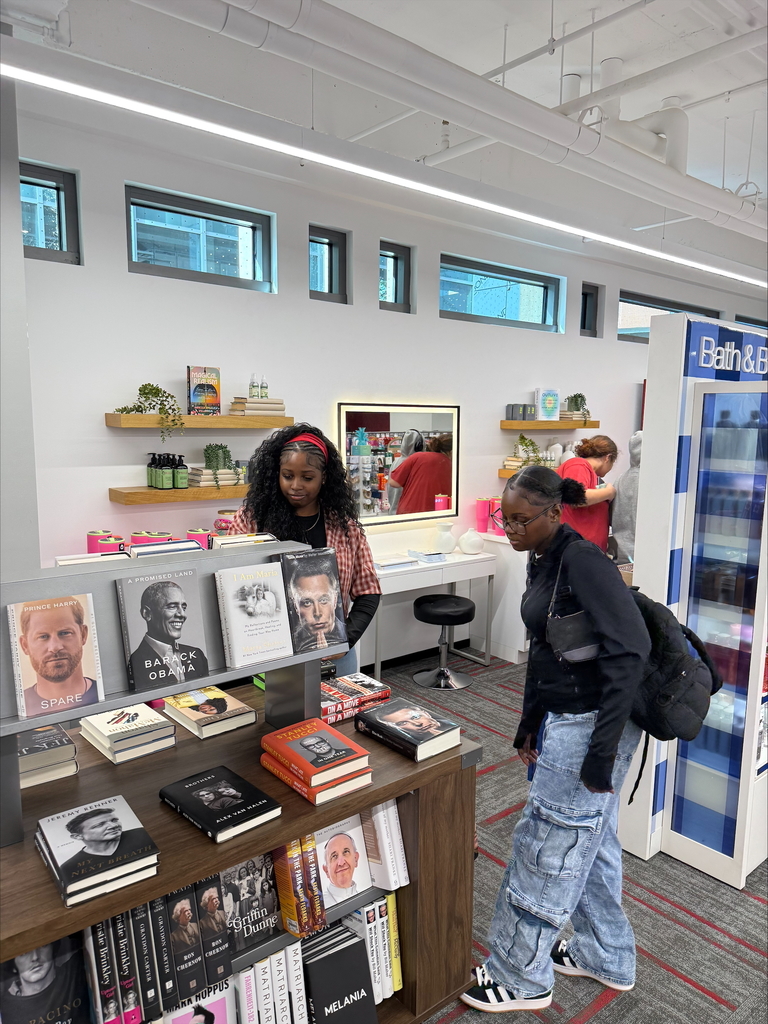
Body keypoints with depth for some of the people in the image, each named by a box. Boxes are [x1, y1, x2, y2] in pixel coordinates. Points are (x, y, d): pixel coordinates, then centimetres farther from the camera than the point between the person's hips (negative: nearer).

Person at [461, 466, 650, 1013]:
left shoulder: (583, 560, -22)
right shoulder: (543, 562, 7)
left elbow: (630, 649, -27)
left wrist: (602, 749, -26)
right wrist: (530, 722, 20)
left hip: (591, 725, -9)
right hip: (567, 719, 9)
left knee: (546, 848, 5)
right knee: (591, 841, 23)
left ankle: (521, 978, 26)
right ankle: (607, 958, 43)